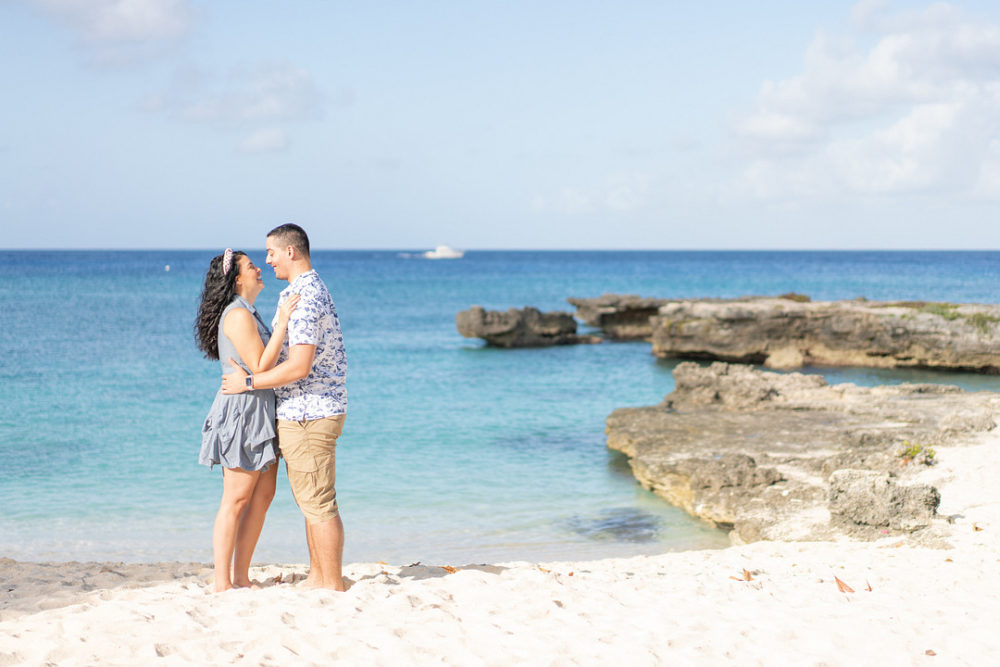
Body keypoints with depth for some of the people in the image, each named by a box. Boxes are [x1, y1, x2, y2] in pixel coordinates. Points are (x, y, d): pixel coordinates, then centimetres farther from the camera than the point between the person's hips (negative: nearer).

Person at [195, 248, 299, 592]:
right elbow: (260, 367, -21)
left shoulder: (248, 314, 18)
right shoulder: (238, 315, -15)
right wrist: (282, 323, -22)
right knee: (236, 499, -6)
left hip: (260, 415, 10)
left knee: (263, 495, 9)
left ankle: (241, 576, 13)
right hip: (243, 411, -10)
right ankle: (221, 583, -1)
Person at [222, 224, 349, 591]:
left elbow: (299, 367, -25)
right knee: (312, 502, 15)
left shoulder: (304, 297, -18)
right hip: (307, 413, 11)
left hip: (308, 415, -11)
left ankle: (332, 586, 0)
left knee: (318, 505, -5)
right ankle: (318, 578, 23)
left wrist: (248, 382, -16)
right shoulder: (313, 289, 16)